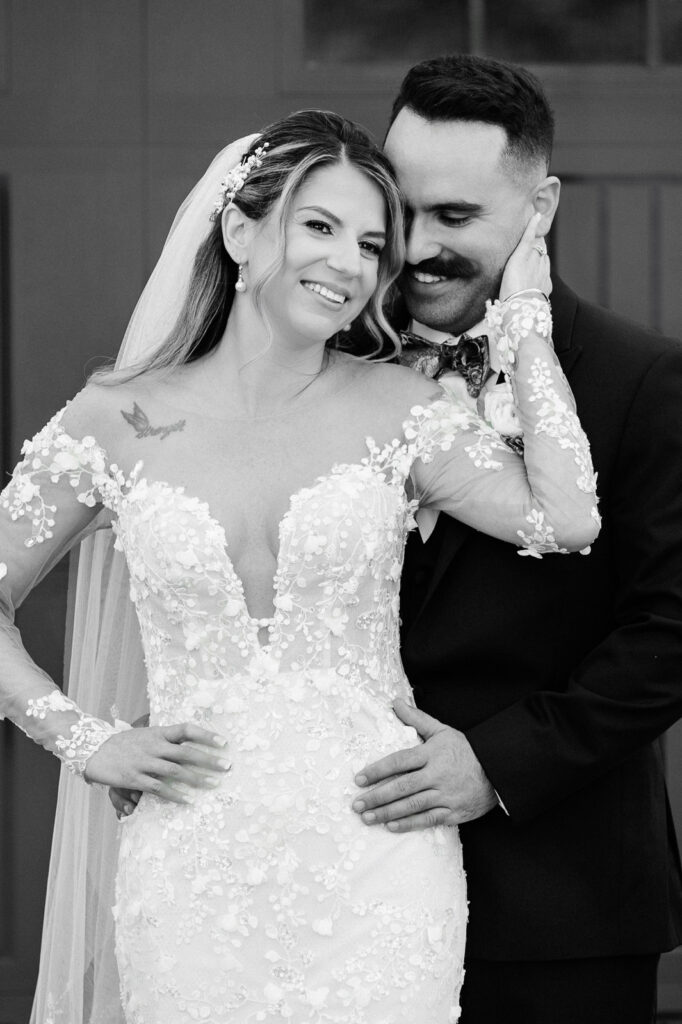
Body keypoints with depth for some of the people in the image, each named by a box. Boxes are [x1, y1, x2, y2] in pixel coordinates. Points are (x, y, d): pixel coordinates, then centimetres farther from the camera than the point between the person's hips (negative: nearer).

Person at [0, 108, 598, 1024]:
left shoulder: (392, 408, 2)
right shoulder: (121, 423, 2)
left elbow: (565, 518, -13)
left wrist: (523, 321, -5)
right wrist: (86, 741, 2)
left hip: (372, 854, 0)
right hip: (194, 870, 0)